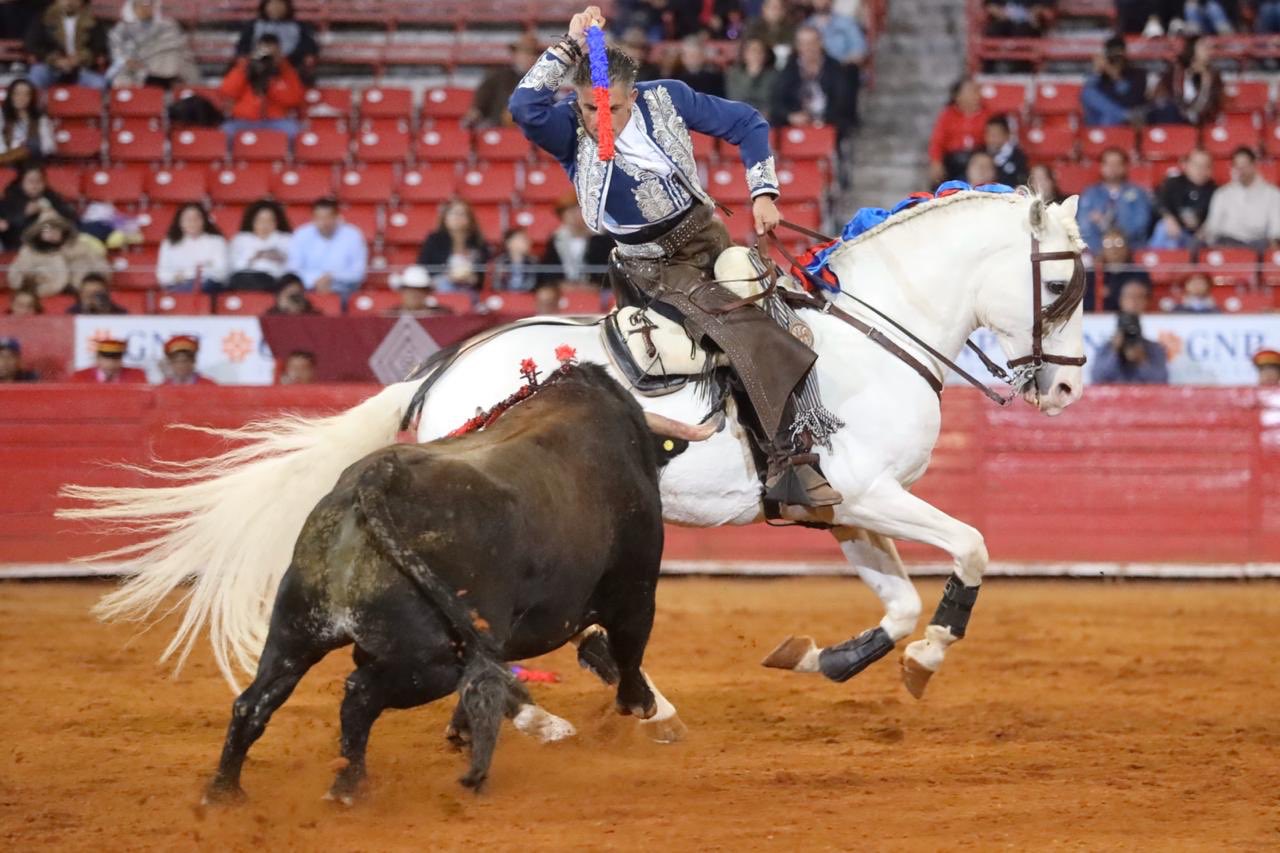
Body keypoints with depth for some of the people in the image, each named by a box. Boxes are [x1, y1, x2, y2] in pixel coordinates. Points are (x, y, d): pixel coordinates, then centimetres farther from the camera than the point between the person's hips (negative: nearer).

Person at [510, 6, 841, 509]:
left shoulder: (666, 100, -7)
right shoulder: (569, 131, -15)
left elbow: (747, 124, 4)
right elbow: (525, 106, -39)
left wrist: (763, 193, -5)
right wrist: (571, 46, -34)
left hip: (706, 235, 6)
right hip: (651, 266, -6)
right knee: (746, 330, -24)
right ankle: (788, 461, -27)